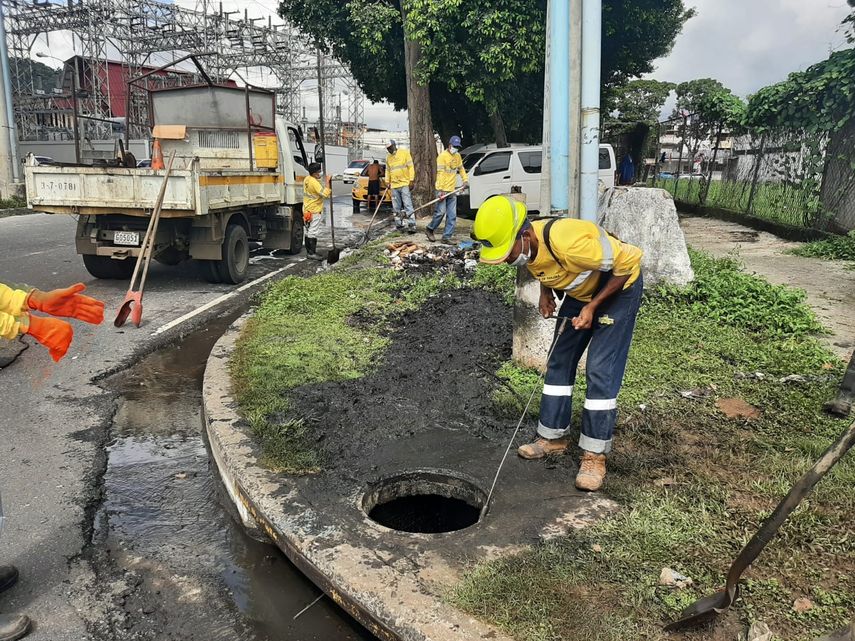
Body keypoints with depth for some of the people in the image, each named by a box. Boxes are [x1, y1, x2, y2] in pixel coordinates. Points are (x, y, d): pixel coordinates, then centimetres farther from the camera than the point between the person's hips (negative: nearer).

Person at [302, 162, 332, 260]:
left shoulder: (307, 179, 10)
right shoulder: (314, 182, -21)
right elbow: (325, 194, -28)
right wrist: (328, 181, -23)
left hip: (307, 210, 10)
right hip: (315, 211, -10)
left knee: (308, 231, 14)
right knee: (313, 232, -6)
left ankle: (309, 251, 22)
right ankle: (312, 253, -4)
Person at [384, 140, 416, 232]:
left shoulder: (404, 152, 0)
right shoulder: (388, 157, 15)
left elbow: (410, 167, -4)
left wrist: (411, 180, -10)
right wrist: (387, 182, 10)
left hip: (405, 184, -5)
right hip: (394, 185, 5)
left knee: (408, 205, -11)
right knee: (396, 207, 7)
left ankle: (412, 225, -11)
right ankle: (399, 225, 13)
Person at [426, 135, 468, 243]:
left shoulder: (458, 156, 14)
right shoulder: (443, 156, -9)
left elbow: (461, 168, 29)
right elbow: (440, 173, -15)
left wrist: (465, 179, 11)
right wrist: (440, 191, -20)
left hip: (452, 190, 7)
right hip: (443, 190, -7)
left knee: (452, 216, 2)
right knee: (441, 212, -10)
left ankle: (446, 237, 6)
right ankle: (430, 229, 11)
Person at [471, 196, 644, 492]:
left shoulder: (568, 243, -40)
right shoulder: (527, 246, -17)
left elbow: (628, 263, -28)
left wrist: (593, 307, -24)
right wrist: (546, 293, -8)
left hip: (619, 288, -7)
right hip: (581, 291, 8)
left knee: (600, 371, -12)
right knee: (559, 362, 7)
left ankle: (595, 454, -1)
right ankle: (553, 437, 20)